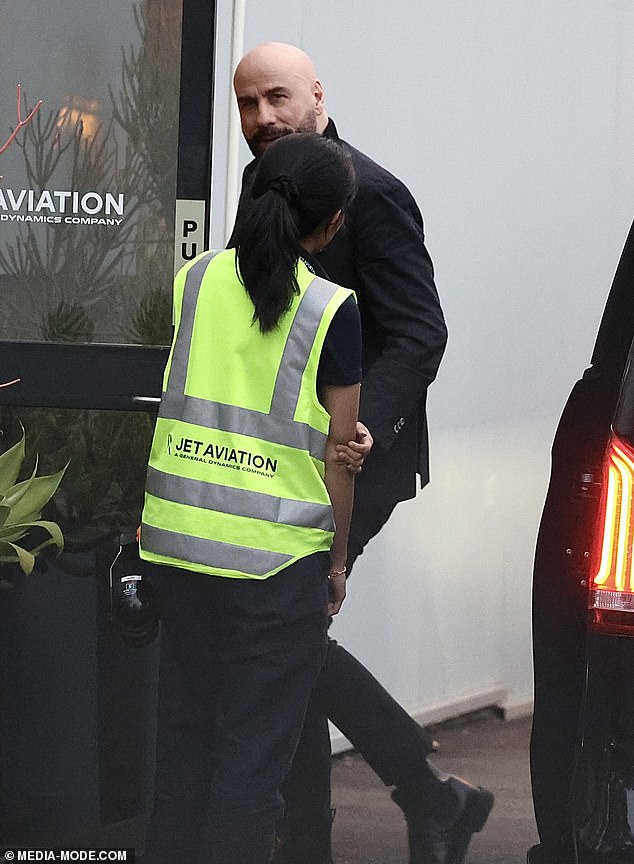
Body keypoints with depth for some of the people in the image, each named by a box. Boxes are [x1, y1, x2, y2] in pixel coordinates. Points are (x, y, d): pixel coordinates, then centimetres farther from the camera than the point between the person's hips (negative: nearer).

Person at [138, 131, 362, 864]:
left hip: (176, 540, 4)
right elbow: (338, 452, -5)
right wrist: (337, 558, 5)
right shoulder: (331, 310, -9)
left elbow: (164, 399, 10)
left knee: (193, 724, 19)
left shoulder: (195, 278, 2)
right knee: (254, 747, 4)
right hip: (277, 553, -4)